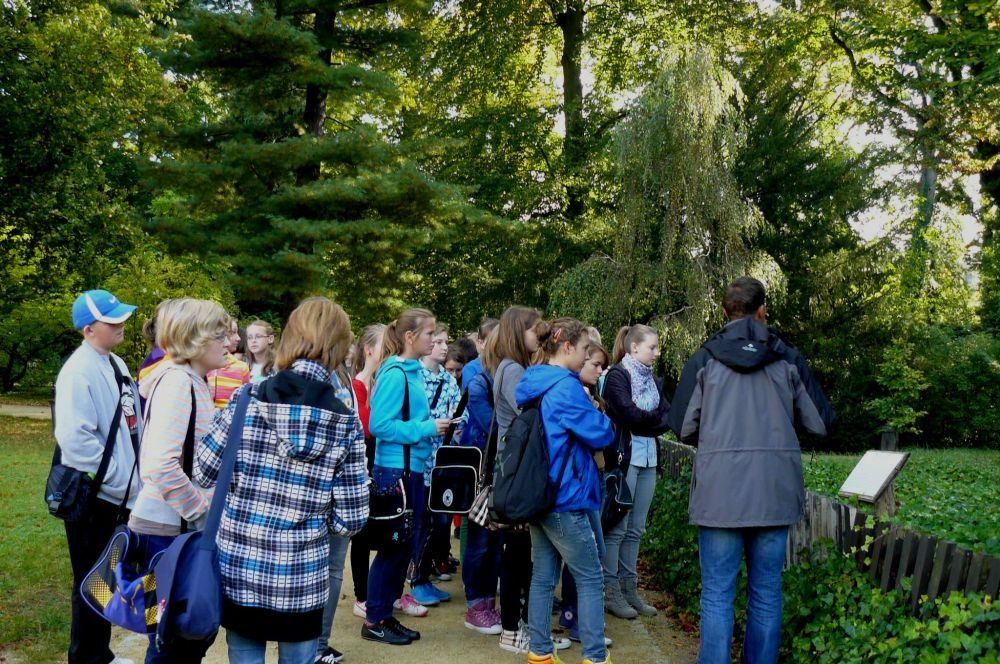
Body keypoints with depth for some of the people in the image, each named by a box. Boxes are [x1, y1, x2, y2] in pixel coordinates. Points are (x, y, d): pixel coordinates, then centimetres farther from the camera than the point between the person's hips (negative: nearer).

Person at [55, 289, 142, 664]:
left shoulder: (115, 364, 9)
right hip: (89, 492, -8)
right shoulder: (79, 371, -19)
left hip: (113, 490, 9)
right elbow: (75, 438, -27)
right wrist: (121, 479, -21)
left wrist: (132, 475, 7)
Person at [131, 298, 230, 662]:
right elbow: (159, 467, -28)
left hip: (183, 526, 9)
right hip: (167, 529, -9)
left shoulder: (193, 381, 9)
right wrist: (205, 510, -18)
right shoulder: (177, 381, -19)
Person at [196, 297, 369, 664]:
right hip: (302, 579, 0)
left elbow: (205, 473, 1)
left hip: (240, 569, 1)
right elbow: (349, 520, -7)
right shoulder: (346, 422, -8)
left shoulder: (247, 399, -8)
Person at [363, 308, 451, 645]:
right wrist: (426, 429, -18)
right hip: (394, 470, -9)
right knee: (393, 546, 0)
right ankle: (373, 621, 13)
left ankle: (386, 616, 25)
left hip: (412, 469, 9)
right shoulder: (395, 374, -16)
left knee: (404, 546, 14)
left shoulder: (413, 371, 11)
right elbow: (380, 425, -22)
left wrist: (433, 425, 2)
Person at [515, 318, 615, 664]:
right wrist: (595, 411, 5)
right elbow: (602, 434, -15)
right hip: (565, 496, -8)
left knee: (543, 576, 13)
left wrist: (584, 409, 18)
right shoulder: (566, 387, -18)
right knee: (590, 578, 2)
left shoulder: (532, 385, 10)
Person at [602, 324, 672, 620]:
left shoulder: (650, 378, 14)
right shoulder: (617, 375, -7)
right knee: (617, 528, -1)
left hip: (648, 459, 7)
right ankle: (611, 592, 7)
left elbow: (669, 415, 7)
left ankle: (629, 588, 18)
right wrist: (658, 418, -4)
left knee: (636, 529, 11)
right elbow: (630, 414, -17)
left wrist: (646, 423, -12)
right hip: (624, 458, -7)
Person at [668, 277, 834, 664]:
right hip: (775, 490, 2)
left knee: (717, 595, 4)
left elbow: (683, 427, 2)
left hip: (720, 490, -2)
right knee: (766, 594, 12)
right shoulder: (787, 358, 5)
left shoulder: (705, 359, 1)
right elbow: (821, 422, 8)